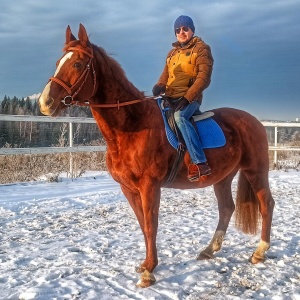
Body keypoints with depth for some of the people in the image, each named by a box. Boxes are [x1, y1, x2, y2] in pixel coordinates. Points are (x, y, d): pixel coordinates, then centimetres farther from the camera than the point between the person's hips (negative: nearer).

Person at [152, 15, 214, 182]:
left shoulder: (201, 48, 0)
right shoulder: (173, 53, 21)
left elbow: (204, 77, -11)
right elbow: (166, 74, 20)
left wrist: (187, 97, -23)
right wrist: (159, 86, -6)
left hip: (190, 98, -8)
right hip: (170, 98, 8)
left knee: (179, 117, -36)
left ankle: (201, 163, -37)